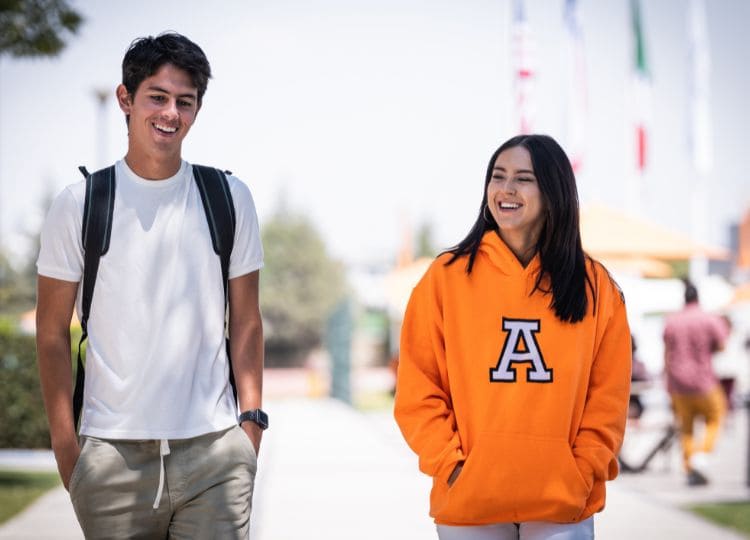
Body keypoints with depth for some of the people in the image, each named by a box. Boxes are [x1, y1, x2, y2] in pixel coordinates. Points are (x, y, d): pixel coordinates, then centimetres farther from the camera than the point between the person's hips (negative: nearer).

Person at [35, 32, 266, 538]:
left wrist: (252, 420, 3)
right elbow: (53, 332, 4)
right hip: (113, 453, -1)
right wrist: (65, 442, 0)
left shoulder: (229, 198, 7)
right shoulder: (80, 204, 2)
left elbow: (246, 322, 9)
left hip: (214, 449, 1)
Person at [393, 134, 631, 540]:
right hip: (469, 501, 0)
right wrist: (449, 465, -8)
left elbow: (608, 396, 6)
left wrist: (583, 472, -4)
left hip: (563, 504, 1)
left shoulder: (594, 285, 6)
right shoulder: (447, 277, 2)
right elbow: (417, 388, 1)